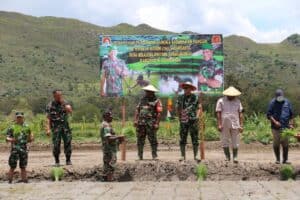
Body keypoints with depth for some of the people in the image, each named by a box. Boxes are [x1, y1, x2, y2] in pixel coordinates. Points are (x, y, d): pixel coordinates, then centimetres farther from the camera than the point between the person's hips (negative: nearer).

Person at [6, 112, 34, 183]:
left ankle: (24, 180, 15)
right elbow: (7, 138, -5)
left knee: (23, 167, 9)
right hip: (15, 149, -3)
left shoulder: (27, 127, 10)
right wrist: (11, 139, -25)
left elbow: (29, 139, 18)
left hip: (24, 149, 3)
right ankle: (10, 181, 4)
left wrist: (31, 138, -4)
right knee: (12, 167, -3)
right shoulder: (12, 127, 0)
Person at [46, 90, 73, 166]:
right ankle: (57, 161, 8)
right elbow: (48, 118, 0)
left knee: (68, 143, -3)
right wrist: (48, 129, -9)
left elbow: (70, 111, -12)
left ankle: (68, 160, 7)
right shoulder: (50, 106, 3)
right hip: (56, 128, -1)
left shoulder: (65, 103, 7)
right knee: (56, 145, -4)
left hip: (65, 126, 2)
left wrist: (63, 102, -12)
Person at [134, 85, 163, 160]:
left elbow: (159, 113, -7)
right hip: (141, 123, 5)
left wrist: (157, 123, -14)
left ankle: (154, 155, 3)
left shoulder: (156, 101, -1)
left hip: (151, 124, -5)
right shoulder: (142, 100, 16)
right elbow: (137, 110, 15)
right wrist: (135, 120, 5)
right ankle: (140, 155, 11)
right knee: (140, 139, 5)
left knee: (152, 139, -3)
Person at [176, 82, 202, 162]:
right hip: (183, 121, 2)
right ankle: (183, 156, 8)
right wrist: (179, 117, 10)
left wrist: (197, 116, -6)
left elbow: (199, 108, 6)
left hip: (193, 120, -2)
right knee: (182, 139, 2)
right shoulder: (180, 97, 7)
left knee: (195, 139, 0)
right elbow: (177, 108, 17)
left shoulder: (195, 97, 2)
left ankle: (195, 156, 5)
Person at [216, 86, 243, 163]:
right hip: (224, 125, -1)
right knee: (225, 142, 3)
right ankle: (227, 157, 13)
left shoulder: (237, 101, 9)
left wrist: (241, 125, 1)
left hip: (235, 125, 1)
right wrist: (219, 124, -9)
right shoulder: (221, 101, 1)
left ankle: (235, 157, 10)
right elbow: (218, 113, -2)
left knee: (235, 142, 2)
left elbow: (240, 114, 8)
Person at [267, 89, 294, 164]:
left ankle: (285, 159, 11)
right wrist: (274, 121, -16)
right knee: (276, 144, 4)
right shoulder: (272, 103, 0)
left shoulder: (287, 102, 8)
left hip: (285, 127, 2)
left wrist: (291, 124, 6)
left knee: (285, 144, 2)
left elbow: (291, 114, 13)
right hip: (276, 127, -1)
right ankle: (277, 159, 14)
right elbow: (269, 114, -3)